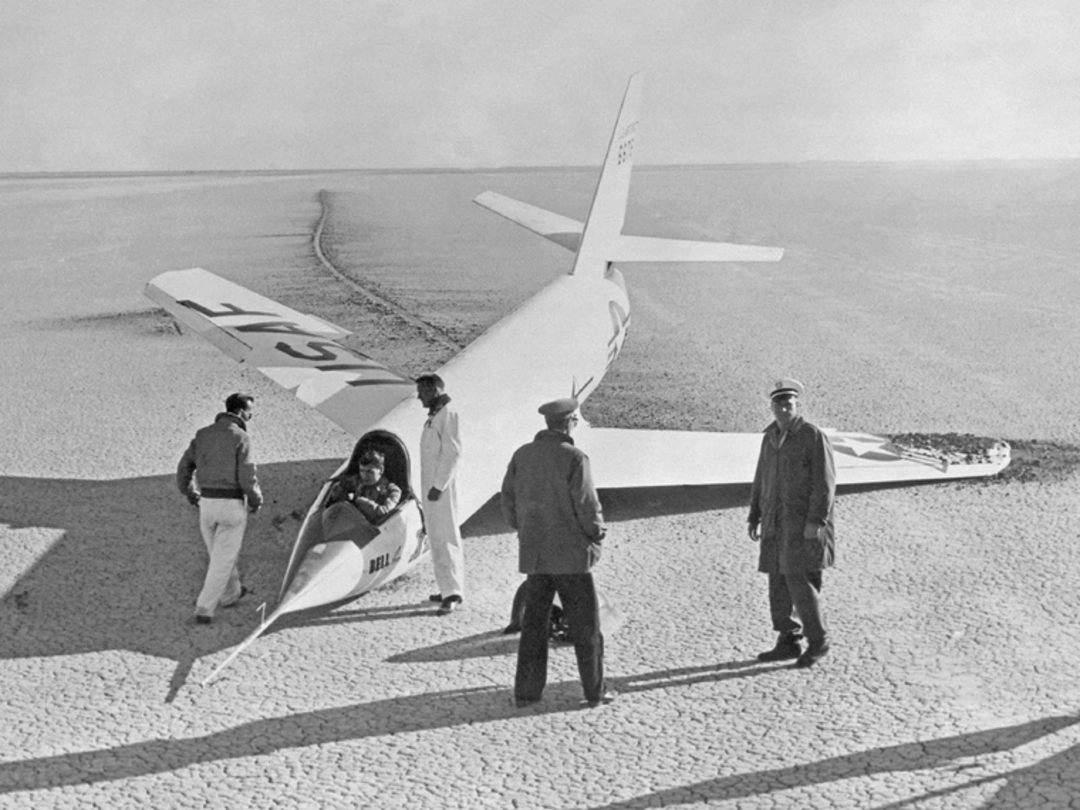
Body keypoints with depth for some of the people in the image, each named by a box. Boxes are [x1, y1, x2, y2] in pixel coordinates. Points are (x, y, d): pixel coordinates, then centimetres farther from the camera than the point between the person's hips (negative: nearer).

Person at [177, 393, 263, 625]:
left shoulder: (203, 434, 6)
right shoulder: (241, 438, -12)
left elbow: (184, 468, 7)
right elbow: (247, 477, -16)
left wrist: (191, 495, 23)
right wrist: (256, 501, 3)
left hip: (207, 503, 6)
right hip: (232, 505, -6)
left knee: (220, 554, 24)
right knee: (223, 561, 2)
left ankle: (230, 594, 42)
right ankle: (204, 609, -2)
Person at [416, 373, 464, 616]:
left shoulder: (448, 414, -12)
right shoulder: (434, 416, 17)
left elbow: (453, 453, -19)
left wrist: (439, 486, -21)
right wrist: (431, 487, 16)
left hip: (441, 488, -10)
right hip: (431, 486, 10)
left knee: (446, 538, -10)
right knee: (437, 538, 12)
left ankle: (453, 592, -10)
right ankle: (449, 589, 18)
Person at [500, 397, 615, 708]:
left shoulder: (521, 455, 2)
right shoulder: (574, 458, -15)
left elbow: (508, 500, 6)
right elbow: (586, 505, -15)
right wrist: (597, 531, 3)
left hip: (533, 554, 5)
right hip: (571, 554, -5)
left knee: (534, 623, 13)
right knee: (585, 625, 7)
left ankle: (526, 691, 14)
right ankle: (595, 690, 14)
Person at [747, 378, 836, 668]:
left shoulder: (813, 436, -8)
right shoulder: (770, 436, 12)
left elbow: (825, 481, -12)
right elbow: (760, 480, 18)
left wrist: (816, 521, -18)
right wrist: (754, 517, 14)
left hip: (804, 524, -7)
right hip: (777, 523, 7)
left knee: (799, 579, -11)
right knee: (778, 582, 6)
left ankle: (818, 640, 3)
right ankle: (788, 642, 14)